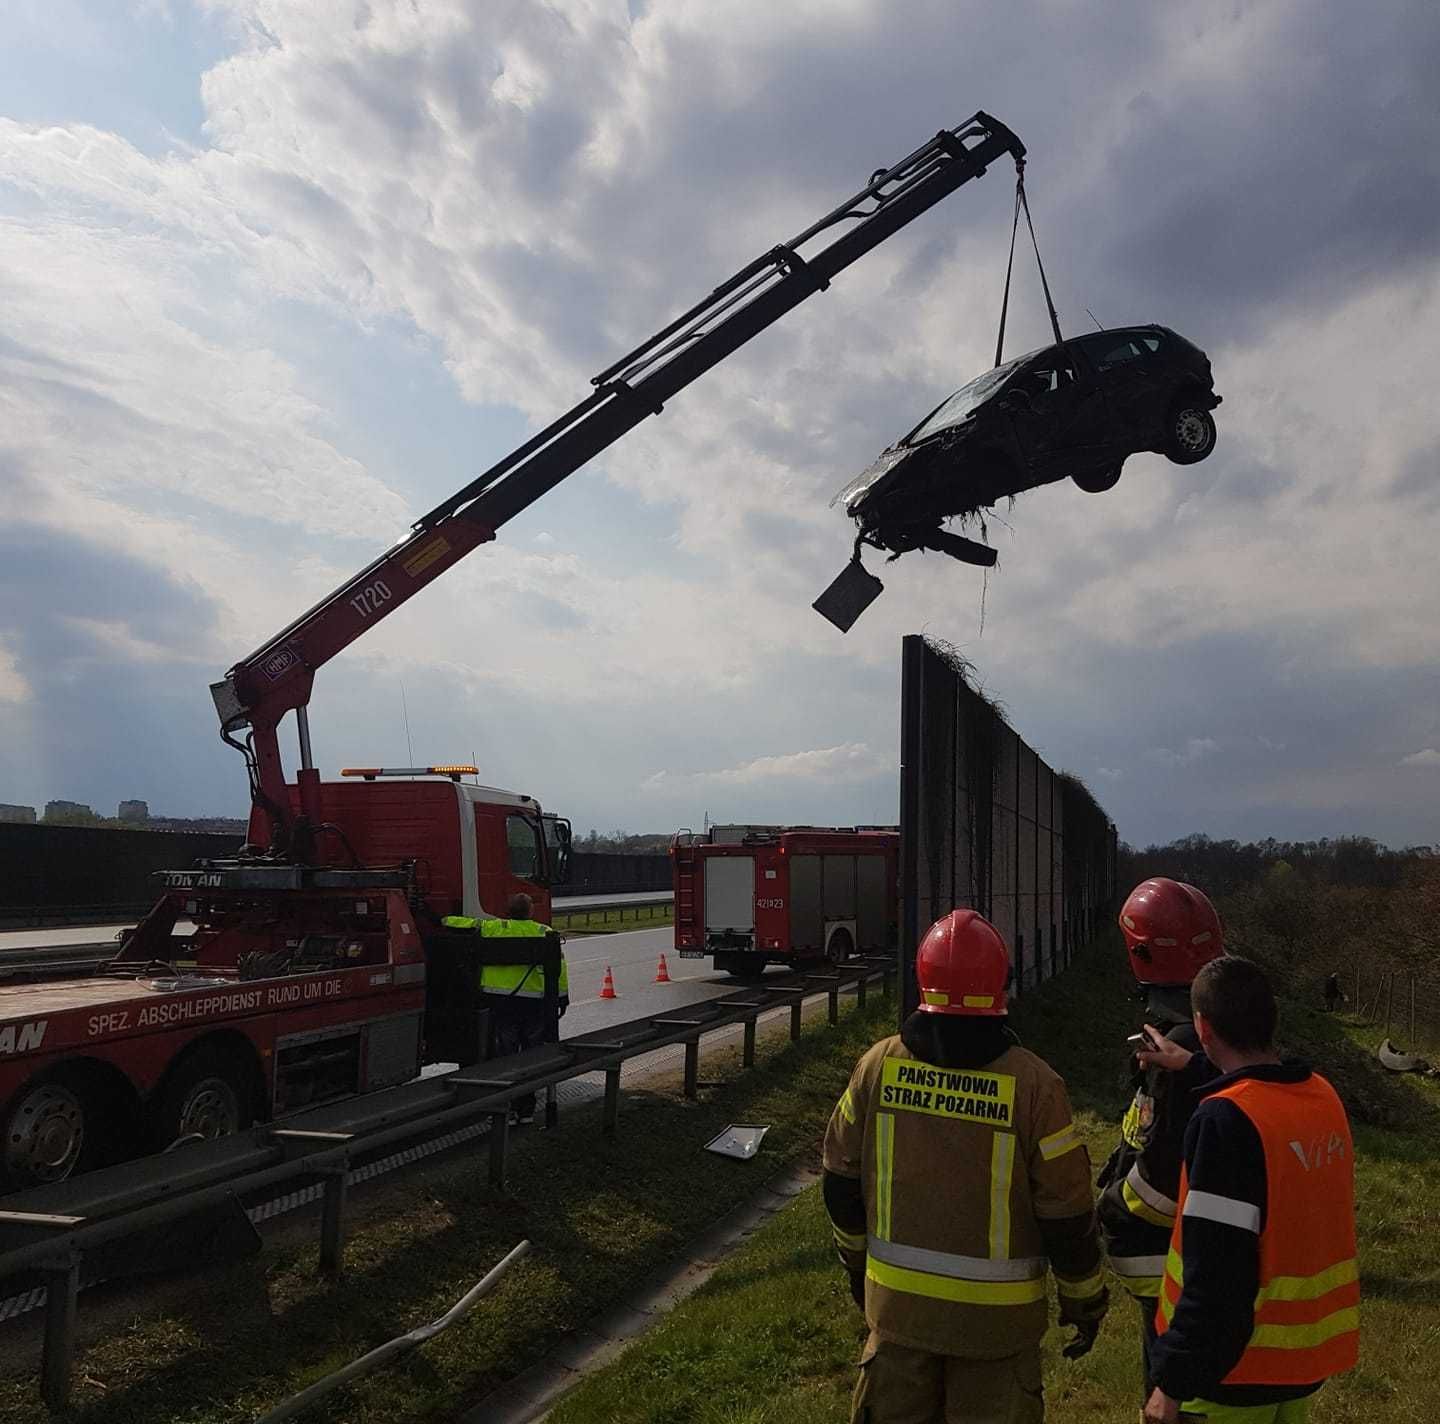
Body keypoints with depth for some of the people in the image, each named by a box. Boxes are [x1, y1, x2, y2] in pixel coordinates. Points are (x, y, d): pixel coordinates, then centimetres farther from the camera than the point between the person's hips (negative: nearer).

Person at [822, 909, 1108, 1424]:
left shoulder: (878, 1065, -9)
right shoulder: (1032, 1085, -18)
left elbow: (843, 1182, 2)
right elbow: (1067, 1212, -10)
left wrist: (856, 1261, 18)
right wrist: (1085, 1299, 6)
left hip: (896, 1300, 3)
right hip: (995, 1313, -2)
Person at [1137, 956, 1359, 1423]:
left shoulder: (1225, 1121, -25)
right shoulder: (1323, 1096, -3)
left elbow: (1214, 1275, -25)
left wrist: (1173, 1384, -19)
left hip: (1238, 1369, -7)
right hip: (1313, 1356, 7)